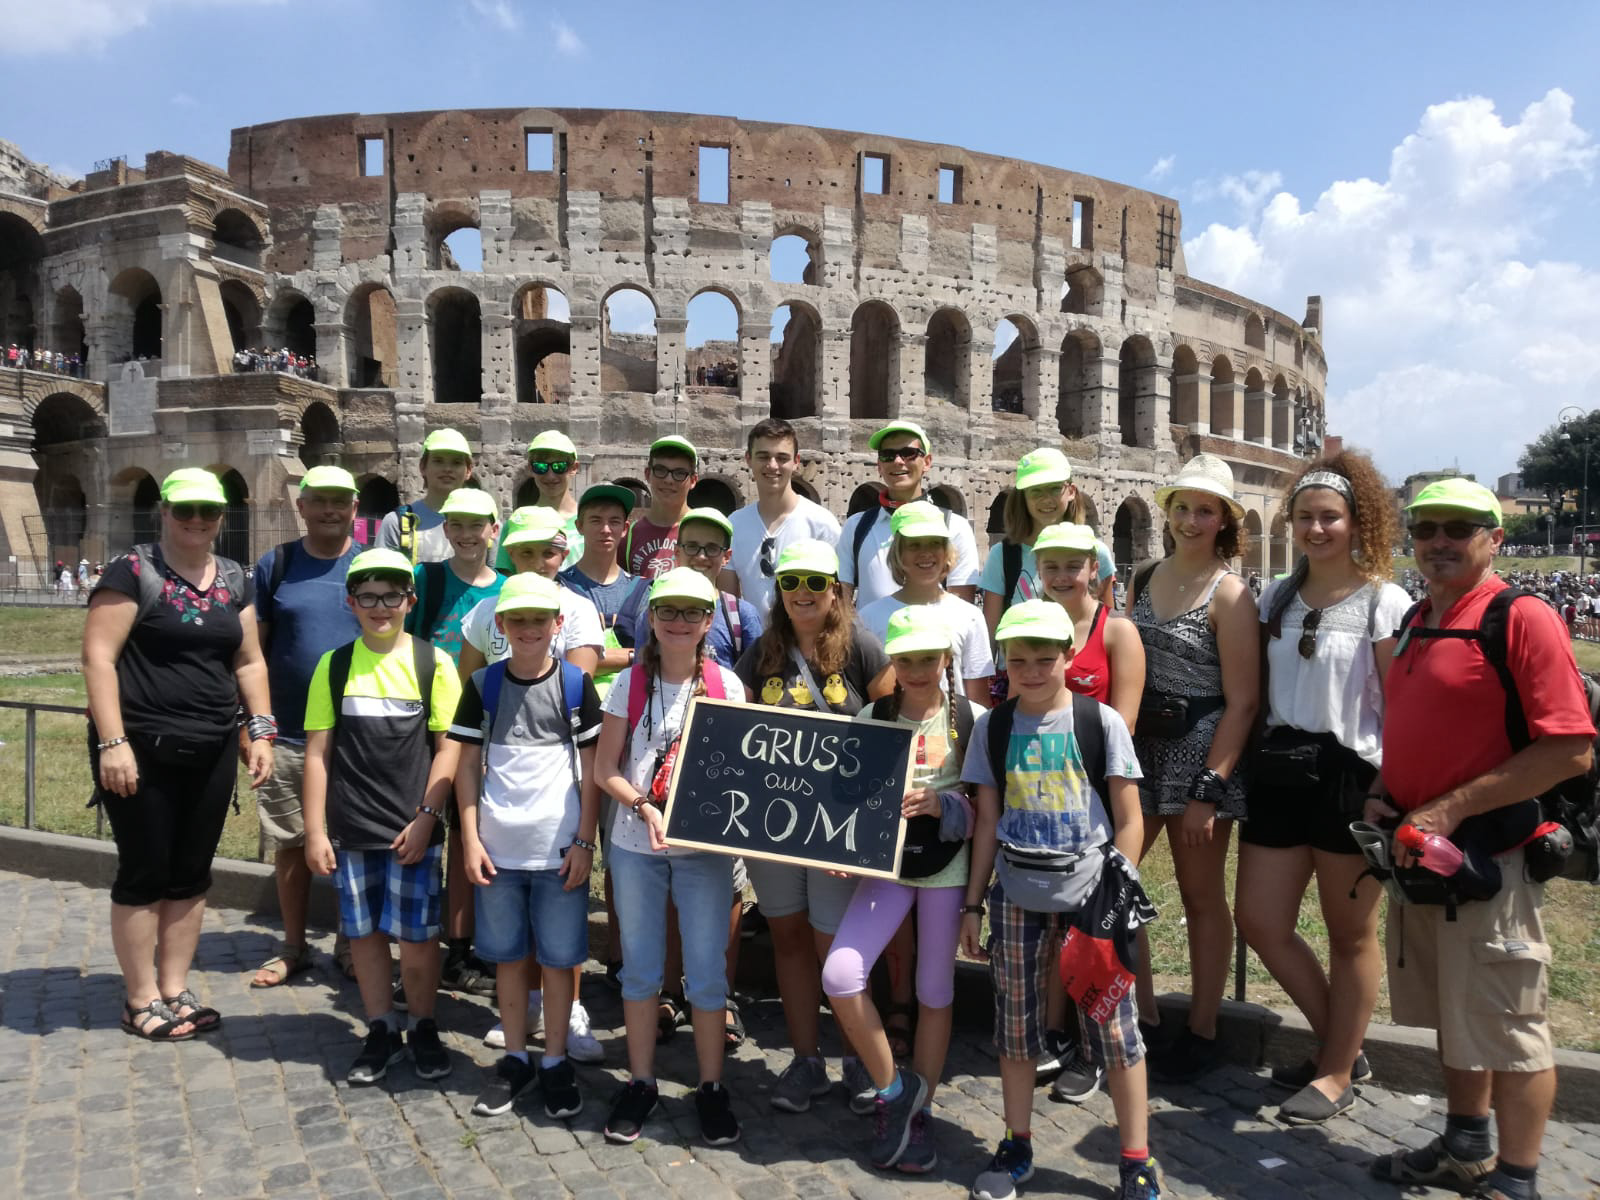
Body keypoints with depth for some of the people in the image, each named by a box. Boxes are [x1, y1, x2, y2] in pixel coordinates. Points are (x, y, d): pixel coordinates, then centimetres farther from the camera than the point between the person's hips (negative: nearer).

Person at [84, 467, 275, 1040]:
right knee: (144, 873, 3)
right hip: (142, 750, -5)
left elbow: (248, 661, 13)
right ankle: (141, 1001, 16)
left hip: (211, 752, 6)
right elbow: (98, 656, -12)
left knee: (191, 875, 11)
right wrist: (112, 742, -19)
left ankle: (175, 990, 24)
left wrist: (262, 731, 5)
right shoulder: (134, 571, -7)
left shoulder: (233, 579, 10)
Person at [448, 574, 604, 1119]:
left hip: (560, 848, -1)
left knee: (558, 958, 7)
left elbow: (591, 768, 0)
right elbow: (467, 765, 5)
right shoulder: (483, 685, 3)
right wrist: (470, 839, -2)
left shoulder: (576, 685, -1)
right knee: (508, 955, 13)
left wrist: (585, 841, -5)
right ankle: (515, 1058, 28)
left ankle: (555, 1061, 22)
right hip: (497, 848, 2)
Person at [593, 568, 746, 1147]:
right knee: (640, 967, 13)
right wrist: (644, 807, -16)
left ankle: (711, 1087, 22)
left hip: (705, 846, -1)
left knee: (706, 970, 5)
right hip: (636, 844, 1)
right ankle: (640, 1082, 29)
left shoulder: (726, 684, -2)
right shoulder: (630, 683, -1)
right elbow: (605, 767, 0)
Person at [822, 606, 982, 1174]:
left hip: (948, 867, -1)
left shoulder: (973, 719, -5)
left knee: (934, 990, 10)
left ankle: (920, 1112, 30)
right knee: (840, 975, -13)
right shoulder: (872, 717, 1)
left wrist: (941, 803, -24)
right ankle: (892, 1089, 11)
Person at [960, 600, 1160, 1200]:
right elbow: (987, 821, 7)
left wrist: (1119, 895, -7)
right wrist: (973, 904, 7)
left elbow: (1129, 820, -1)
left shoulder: (1101, 721, -4)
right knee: (1015, 1027, 11)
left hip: (1090, 892, -2)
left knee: (1114, 1028, 1)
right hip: (1017, 897, 3)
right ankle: (1016, 1148, 30)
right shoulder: (992, 727, 3)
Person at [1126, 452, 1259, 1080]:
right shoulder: (1143, 579, 9)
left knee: (1201, 895, 8)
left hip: (1200, 754, -5)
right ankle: (1142, 1018, 20)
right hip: (1139, 750, 5)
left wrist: (1208, 790, -16)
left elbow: (1242, 701, -12)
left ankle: (1201, 1033, 24)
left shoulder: (1229, 593, -9)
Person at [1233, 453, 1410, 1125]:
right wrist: (1254, 763, 8)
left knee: (1351, 933, 9)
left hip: (1350, 775, -6)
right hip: (1280, 773, 6)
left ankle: (1337, 1074, 27)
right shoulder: (1276, 599, 10)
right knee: (1259, 921, 8)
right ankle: (1341, 1045, 30)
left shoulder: (1383, 602, -6)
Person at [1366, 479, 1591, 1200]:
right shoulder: (1414, 624, 10)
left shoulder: (1523, 620, -15)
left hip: (1489, 855, -8)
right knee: (1451, 1014, 21)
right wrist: (1386, 796, 4)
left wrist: (1451, 808, -21)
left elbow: (1570, 751, -20)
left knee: (1507, 1028, 4)